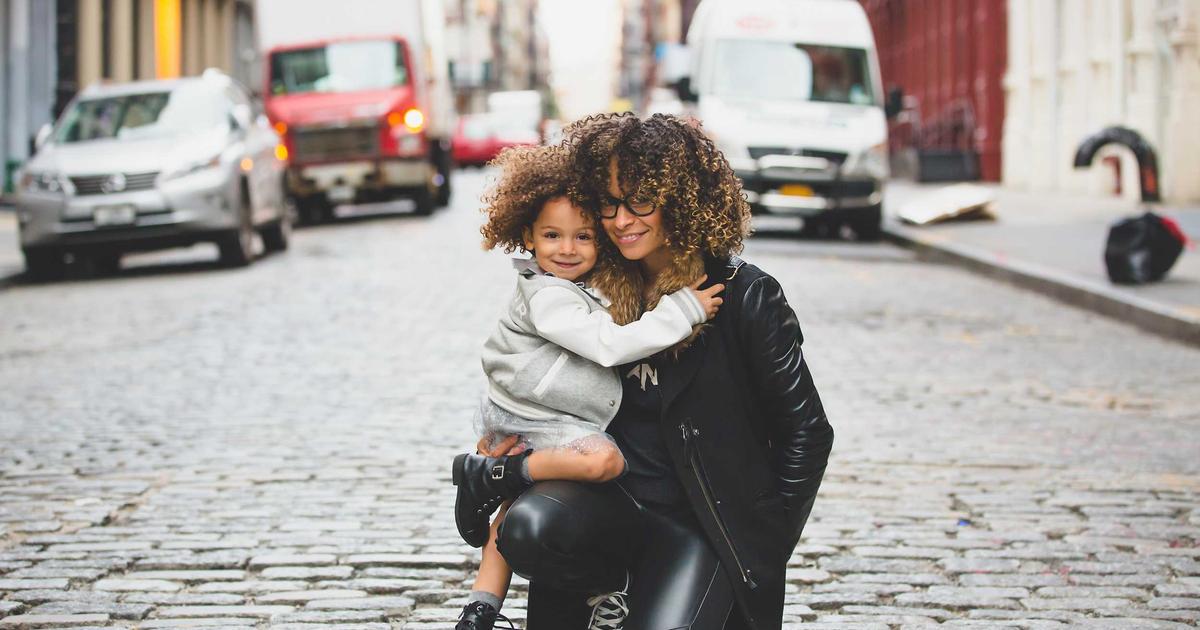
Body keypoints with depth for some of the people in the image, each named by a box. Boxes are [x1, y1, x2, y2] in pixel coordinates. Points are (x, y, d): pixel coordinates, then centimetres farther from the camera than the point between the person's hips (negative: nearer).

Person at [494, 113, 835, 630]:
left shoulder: (746, 297, -7)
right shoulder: (599, 290, 6)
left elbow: (806, 432, -1)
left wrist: (768, 539, -4)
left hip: (701, 526, -3)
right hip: (610, 501, 3)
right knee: (528, 527, -30)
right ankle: (605, 578, 2)